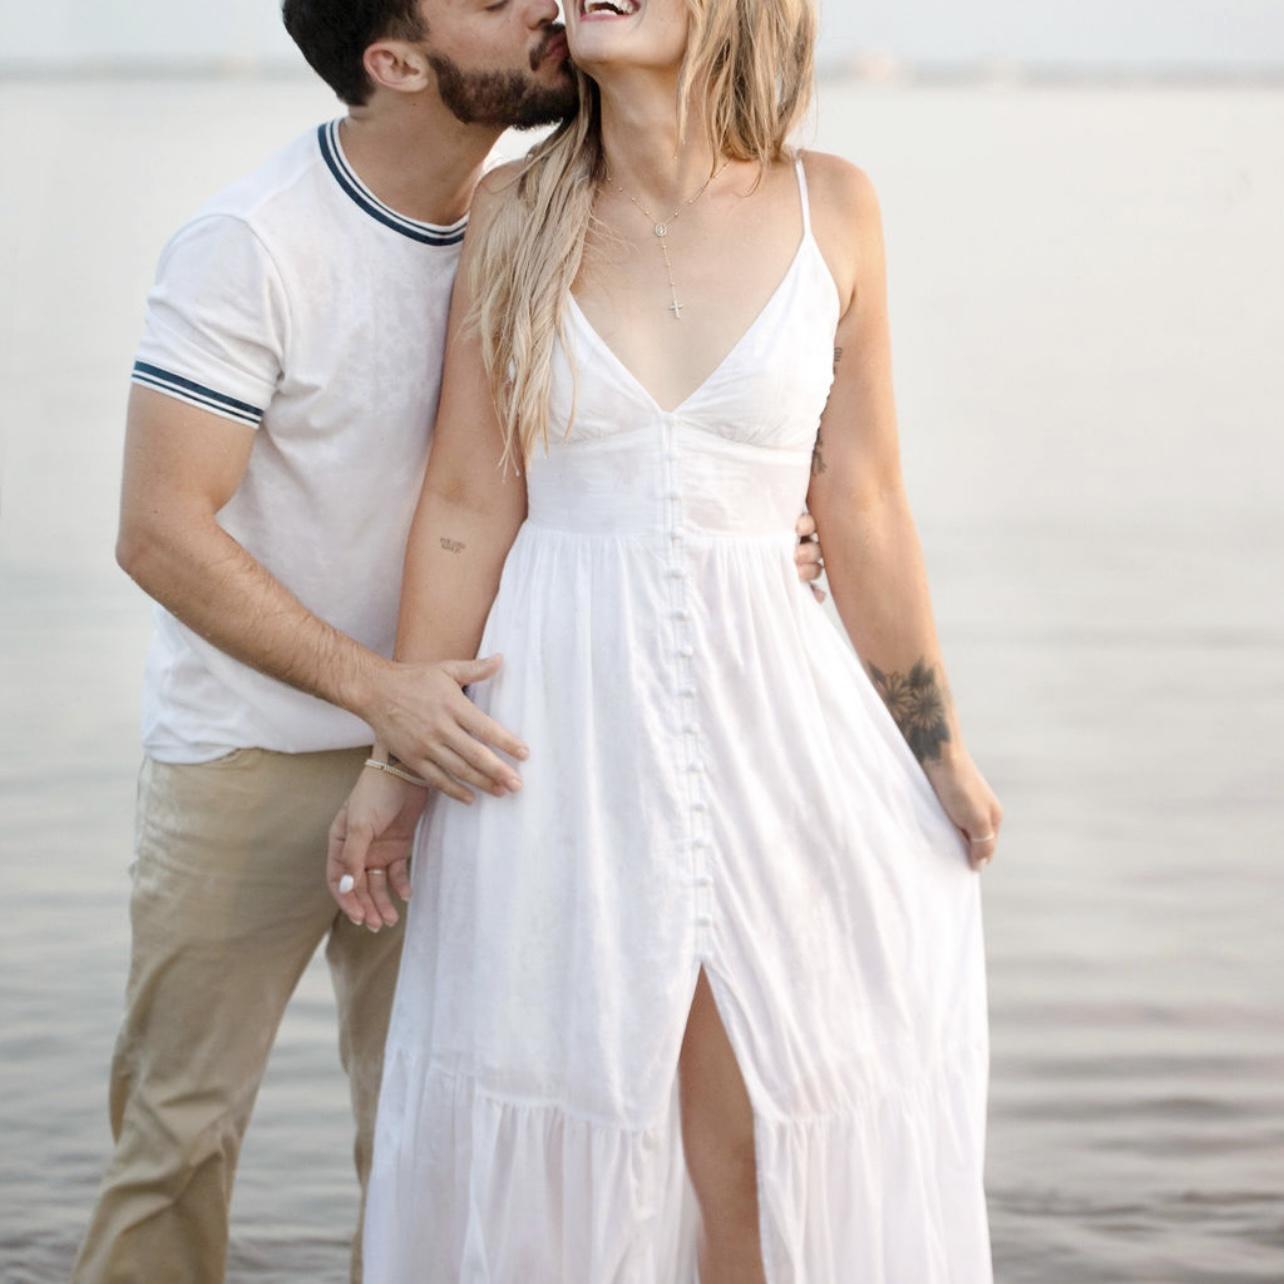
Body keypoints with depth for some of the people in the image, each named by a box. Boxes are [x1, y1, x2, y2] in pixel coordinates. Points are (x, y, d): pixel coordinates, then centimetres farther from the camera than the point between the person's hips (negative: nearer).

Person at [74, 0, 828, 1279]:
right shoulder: (252, 243, -18)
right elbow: (159, 532, -20)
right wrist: (374, 685, -28)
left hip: (435, 742, 5)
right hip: (249, 753, -5)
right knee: (180, 1119, 6)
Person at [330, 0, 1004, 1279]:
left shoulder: (829, 209, -1)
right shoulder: (516, 213, -1)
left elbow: (860, 504, 4)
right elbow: (465, 511, 1)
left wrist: (938, 748, 7)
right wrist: (397, 753, 1)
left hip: (759, 706, 0)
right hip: (564, 708, 0)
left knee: (761, 1140, 5)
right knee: (557, 1142, 8)